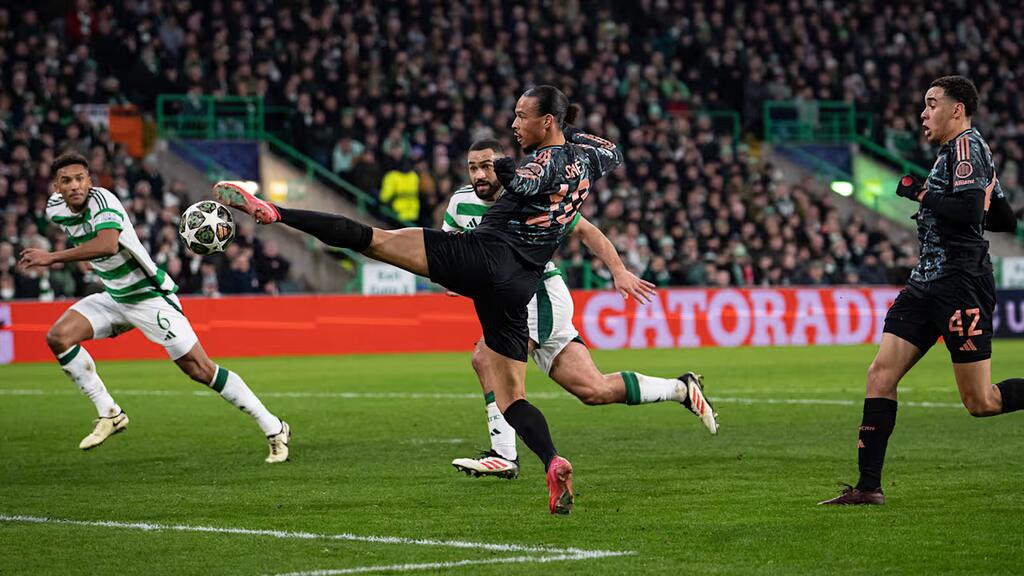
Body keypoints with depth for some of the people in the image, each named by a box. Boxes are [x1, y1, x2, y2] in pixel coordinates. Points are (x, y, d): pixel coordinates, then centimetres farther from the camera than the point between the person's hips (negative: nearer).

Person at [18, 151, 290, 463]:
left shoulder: (102, 200, -26)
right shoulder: (55, 209, -1)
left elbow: (108, 244, -45)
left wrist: (52, 258, -43)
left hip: (150, 295, -8)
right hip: (114, 296, 8)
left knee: (199, 369, -10)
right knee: (58, 337, -10)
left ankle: (274, 429, -1)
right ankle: (110, 414, 1)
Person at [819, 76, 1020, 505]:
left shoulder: (966, 145, -9)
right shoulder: (953, 152, 20)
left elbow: (970, 210, -23)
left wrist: (921, 194, -13)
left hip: (961, 284, -10)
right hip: (927, 282, 10)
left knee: (980, 402, -9)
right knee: (881, 374, -1)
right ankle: (868, 487, 0)